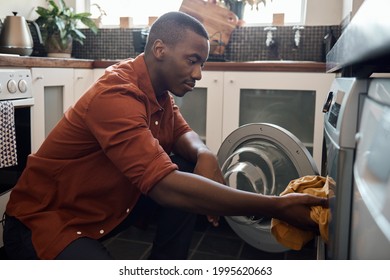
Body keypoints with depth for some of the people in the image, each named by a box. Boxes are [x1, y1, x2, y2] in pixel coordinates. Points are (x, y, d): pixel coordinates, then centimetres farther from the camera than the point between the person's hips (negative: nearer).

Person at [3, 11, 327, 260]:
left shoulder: (159, 90, -1)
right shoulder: (117, 96, -29)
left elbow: (181, 132, 6)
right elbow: (166, 186, -37)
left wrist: (205, 155, -20)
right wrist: (275, 207, -36)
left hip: (104, 205, 8)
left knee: (191, 173, -4)